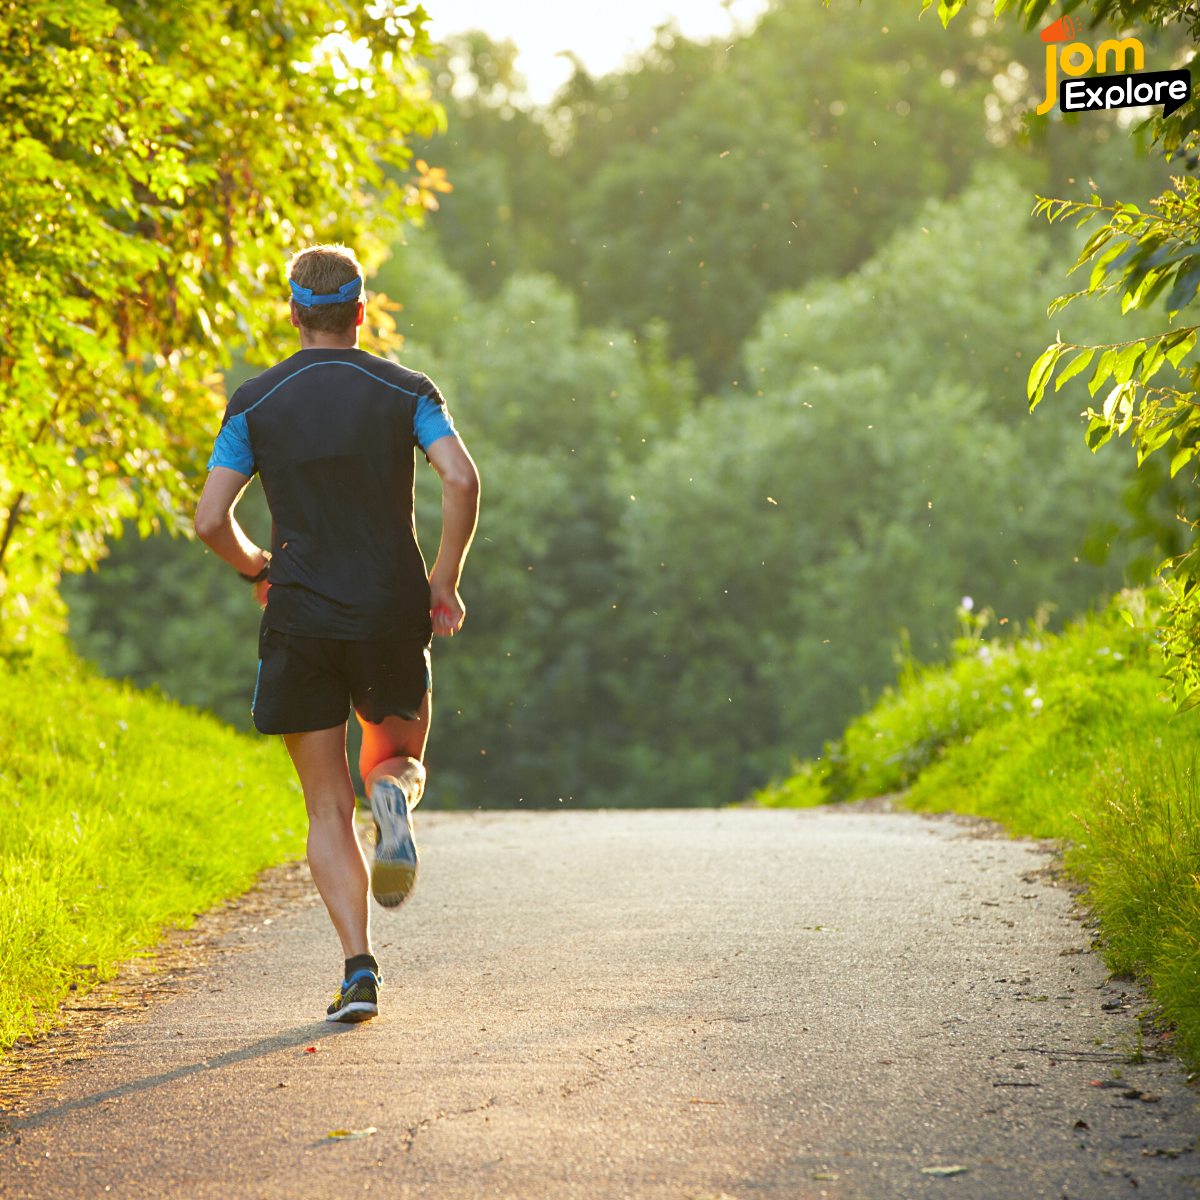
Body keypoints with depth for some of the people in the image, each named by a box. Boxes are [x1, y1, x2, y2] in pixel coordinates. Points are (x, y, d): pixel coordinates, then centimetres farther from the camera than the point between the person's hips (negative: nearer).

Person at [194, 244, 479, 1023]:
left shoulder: (255, 403, 2)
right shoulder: (406, 391, 1)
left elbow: (211, 520, -4)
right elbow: (463, 479, -14)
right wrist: (445, 579, -2)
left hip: (300, 618, 0)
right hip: (393, 613, 0)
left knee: (328, 807, 6)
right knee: (400, 758, 22)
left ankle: (360, 966, -8)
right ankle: (396, 793, -17)